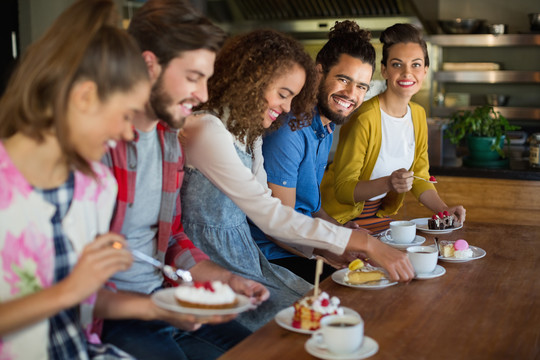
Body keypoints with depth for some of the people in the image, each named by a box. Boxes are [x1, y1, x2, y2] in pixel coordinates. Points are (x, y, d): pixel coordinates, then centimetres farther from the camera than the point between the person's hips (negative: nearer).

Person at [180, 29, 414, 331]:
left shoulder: (250, 132, 10)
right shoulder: (207, 131, -22)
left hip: (246, 257, 8)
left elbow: (262, 210, 10)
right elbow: (268, 216, -26)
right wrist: (365, 243, -25)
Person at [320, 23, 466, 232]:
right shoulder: (364, 118, -23)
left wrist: (444, 210, -6)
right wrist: (388, 183, -36)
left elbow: (420, 176, 9)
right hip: (341, 215, -6)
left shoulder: (418, 115, 1)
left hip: (379, 213, 6)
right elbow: (343, 188, -21)